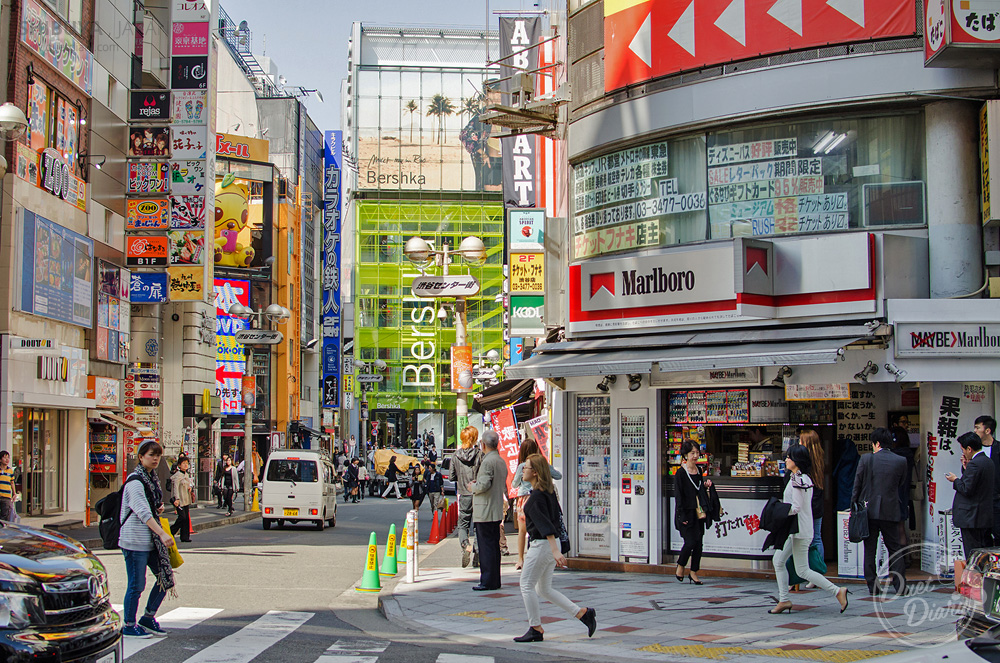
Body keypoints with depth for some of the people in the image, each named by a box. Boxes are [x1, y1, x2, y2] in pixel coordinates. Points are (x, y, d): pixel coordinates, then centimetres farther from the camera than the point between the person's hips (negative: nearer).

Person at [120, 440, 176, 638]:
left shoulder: (152, 478, 13)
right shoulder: (135, 481, -15)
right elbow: (142, 512, -27)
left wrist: (158, 507, 7)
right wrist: (162, 533, -36)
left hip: (151, 540, 9)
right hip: (135, 541, -9)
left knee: (165, 577, 8)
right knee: (136, 585, -2)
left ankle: (148, 619, 21)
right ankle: (129, 626, 12)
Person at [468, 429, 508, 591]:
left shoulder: (487, 461, -15)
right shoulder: (501, 461, 15)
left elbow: (483, 485, -24)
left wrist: (472, 487, -3)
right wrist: (476, 486, 19)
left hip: (485, 512, -10)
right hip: (497, 511, 10)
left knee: (486, 547, -6)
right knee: (494, 546, 13)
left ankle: (488, 582, -4)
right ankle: (495, 580, 18)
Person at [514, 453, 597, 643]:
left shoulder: (536, 497, -19)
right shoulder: (549, 491, 9)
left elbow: (545, 524, -25)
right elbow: (557, 515, 20)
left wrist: (555, 551, -31)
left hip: (542, 545, -10)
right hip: (552, 544, 10)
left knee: (526, 585, 3)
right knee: (544, 589, 15)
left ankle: (535, 629, 8)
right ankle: (583, 613, 12)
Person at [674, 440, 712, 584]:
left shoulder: (698, 471, 11)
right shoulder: (680, 473, -9)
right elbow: (678, 495, -11)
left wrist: (706, 486, 1)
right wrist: (682, 515, -16)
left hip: (698, 512, 6)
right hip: (687, 512, -6)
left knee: (698, 543, 5)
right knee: (691, 541, -11)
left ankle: (693, 572, 14)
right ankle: (680, 567, 13)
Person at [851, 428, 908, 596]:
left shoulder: (866, 459, -6)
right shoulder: (901, 461, -2)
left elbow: (857, 485, -3)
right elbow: (902, 483, 10)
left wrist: (854, 506, 6)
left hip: (869, 510, -1)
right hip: (890, 511, 1)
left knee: (869, 550, 7)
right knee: (894, 549, 9)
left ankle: (872, 586, 7)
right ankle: (900, 585, 4)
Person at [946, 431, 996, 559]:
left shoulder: (974, 464, -19)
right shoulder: (988, 461, 11)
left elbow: (967, 490, -20)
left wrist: (955, 480, -4)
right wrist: (966, 468, 9)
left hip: (972, 518, -10)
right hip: (987, 518, 10)